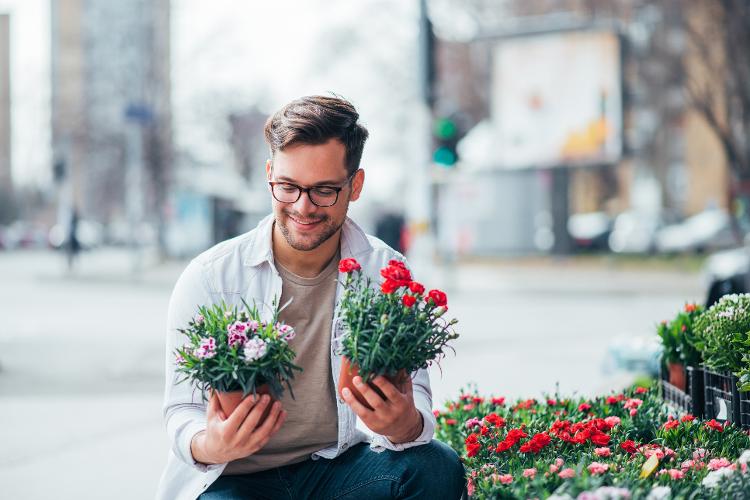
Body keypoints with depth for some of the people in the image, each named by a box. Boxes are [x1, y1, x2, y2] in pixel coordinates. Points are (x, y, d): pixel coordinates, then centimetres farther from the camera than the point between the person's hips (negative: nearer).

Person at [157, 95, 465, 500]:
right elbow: (183, 411, -6)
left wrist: (405, 425, -35)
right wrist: (208, 447, -31)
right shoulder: (208, 279, -7)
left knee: (438, 467, -24)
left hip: (339, 466, 3)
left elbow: (416, 402, -8)